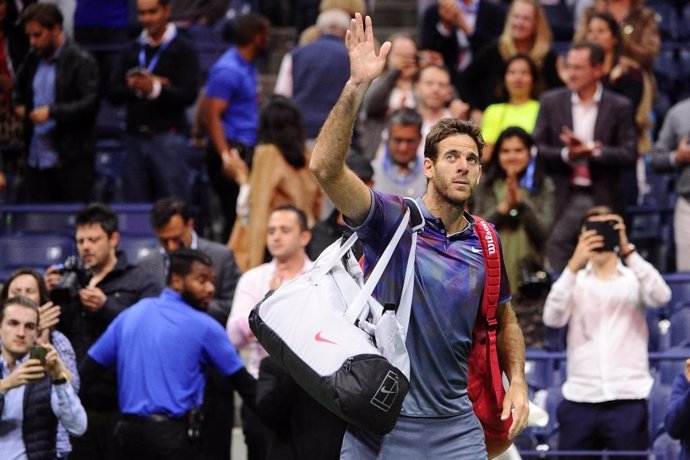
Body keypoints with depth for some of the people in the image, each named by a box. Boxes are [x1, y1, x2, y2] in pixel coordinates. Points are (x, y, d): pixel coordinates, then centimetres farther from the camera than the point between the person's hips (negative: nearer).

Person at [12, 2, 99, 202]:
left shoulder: (81, 62, -9)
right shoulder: (32, 60, 12)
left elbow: (90, 104, -17)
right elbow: (19, 88, 33)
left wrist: (51, 111, -24)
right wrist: (20, 105, 12)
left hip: (71, 159, -6)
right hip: (36, 157, 6)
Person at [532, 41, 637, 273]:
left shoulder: (619, 107, 2)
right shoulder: (551, 102, 6)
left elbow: (629, 154, -6)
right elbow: (536, 149, 0)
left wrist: (592, 150, -18)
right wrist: (566, 154, -17)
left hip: (602, 199, 0)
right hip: (563, 199, 1)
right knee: (557, 252, -10)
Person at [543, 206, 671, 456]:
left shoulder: (634, 279, 10)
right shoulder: (575, 281, 13)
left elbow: (661, 296, -12)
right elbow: (553, 318, -6)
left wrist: (627, 251, -18)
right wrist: (574, 265, -17)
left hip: (627, 400, -1)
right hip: (580, 400, 1)